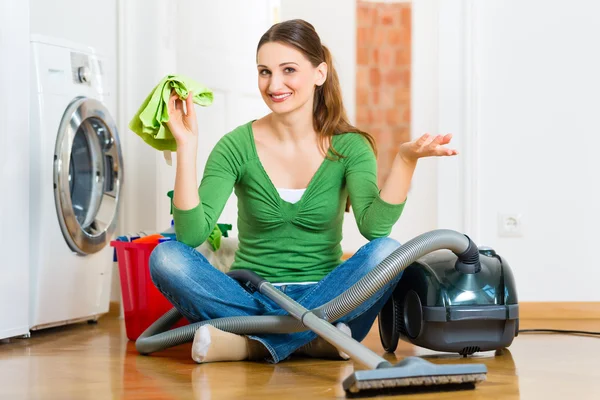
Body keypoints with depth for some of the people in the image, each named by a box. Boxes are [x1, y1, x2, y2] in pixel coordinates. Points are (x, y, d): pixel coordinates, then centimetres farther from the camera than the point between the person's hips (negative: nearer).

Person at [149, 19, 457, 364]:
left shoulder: (349, 147, -2)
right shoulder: (237, 147, -3)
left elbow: (374, 225, -18)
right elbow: (192, 234, -15)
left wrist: (406, 159, -29)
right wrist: (187, 146, -21)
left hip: (322, 298, 0)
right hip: (251, 296, 0)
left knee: (387, 252, -28)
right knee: (166, 257, -25)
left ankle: (249, 341, -27)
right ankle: (313, 339, -28)